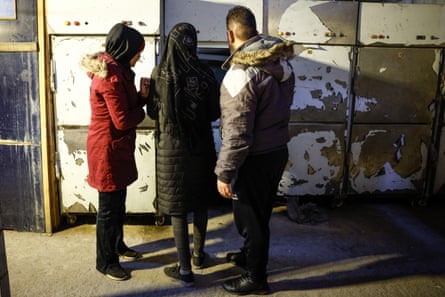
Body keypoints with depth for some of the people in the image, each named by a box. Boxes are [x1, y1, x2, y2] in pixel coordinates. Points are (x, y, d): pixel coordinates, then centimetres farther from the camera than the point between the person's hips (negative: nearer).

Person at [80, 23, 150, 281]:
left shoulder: (115, 70, 11)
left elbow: (128, 105, 12)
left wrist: (142, 95, -6)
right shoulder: (111, 76, -21)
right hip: (108, 150, -10)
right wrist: (143, 109, -5)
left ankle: (117, 245, 40)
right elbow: (122, 120, -22)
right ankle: (106, 261, 21)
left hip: (118, 147, 10)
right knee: (109, 207, 4)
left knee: (119, 202, 22)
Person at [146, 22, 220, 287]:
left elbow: (152, 112, -1)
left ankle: (185, 270, 16)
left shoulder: (160, 73, -10)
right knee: (200, 202, 20)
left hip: (172, 148, -2)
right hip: (201, 146, 2)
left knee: (177, 208, 8)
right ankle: (199, 254, 36)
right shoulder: (205, 73, -7)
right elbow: (215, 113, -2)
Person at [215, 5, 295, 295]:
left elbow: (237, 134, -25)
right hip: (278, 150, 8)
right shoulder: (282, 63, 1)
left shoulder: (241, 73, -24)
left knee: (250, 217, 10)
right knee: (261, 212, 24)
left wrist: (224, 173, -16)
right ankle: (252, 255, 46)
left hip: (255, 159, -8)